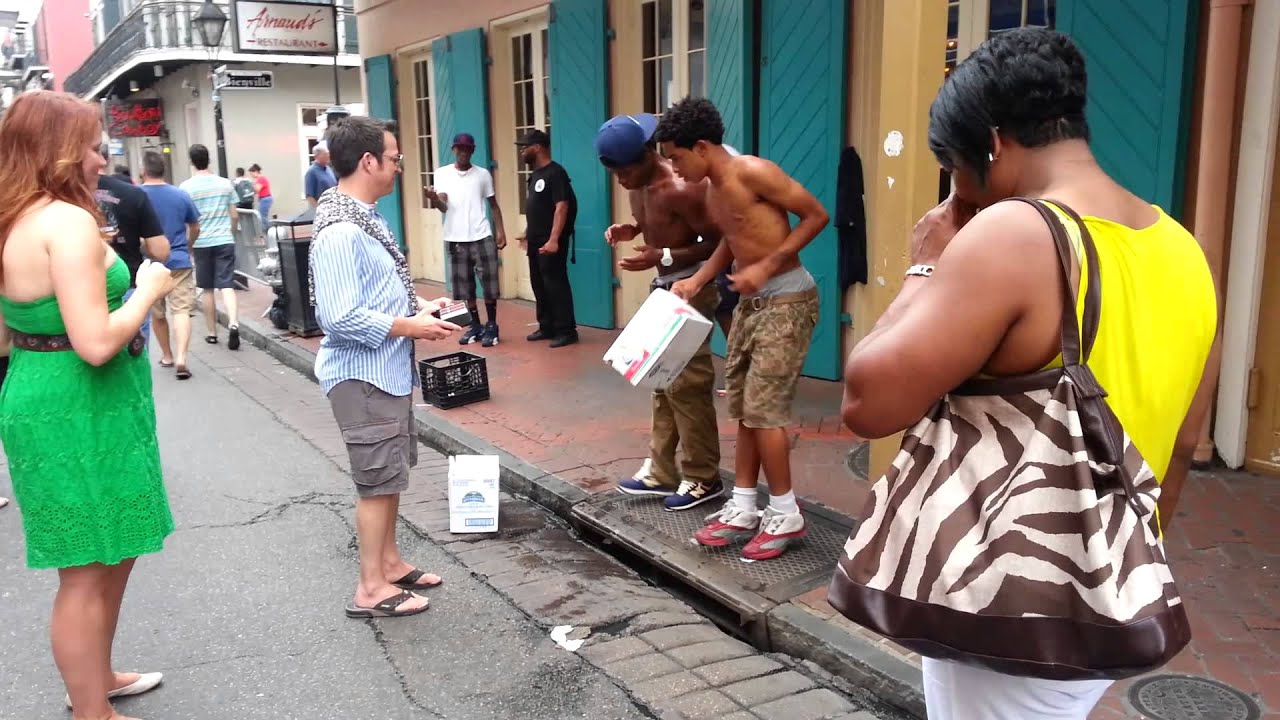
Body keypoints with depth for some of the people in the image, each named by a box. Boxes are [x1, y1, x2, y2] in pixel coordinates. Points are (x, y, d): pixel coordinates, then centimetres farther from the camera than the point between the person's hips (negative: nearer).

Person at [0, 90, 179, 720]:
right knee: (88, 571, 3)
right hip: (77, 412, -10)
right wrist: (148, 290, -11)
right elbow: (96, 343, -26)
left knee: (110, 554, 23)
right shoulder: (68, 221, -20)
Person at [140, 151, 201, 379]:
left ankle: (167, 356, 28)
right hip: (179, 261, 0)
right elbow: (195, 228, 11)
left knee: (156, 313, 17)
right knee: (182, 311, -6)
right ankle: (181, 358, -21)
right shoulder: (181, 195, -1)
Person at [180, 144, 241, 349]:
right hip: (225, 241, 1)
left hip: (202, 243, -1)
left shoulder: (186, 186, -4)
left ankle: (212, 333, 18)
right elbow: (235, 215, 6)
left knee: (207, 289, 11)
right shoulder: (225, 183, 4)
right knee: (227, 286, -4)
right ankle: (233, 324, -25)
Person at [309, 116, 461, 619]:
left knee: (389, 473, 19)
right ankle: (371, 589, 15)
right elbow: (343, 319, -27)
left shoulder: (364, 219, 9)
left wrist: (417, 308, 7)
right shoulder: (340, 233, -23)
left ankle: (389, 562, 34)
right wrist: (411, 327, -20)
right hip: (363, 375, -10)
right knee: (378, 479, 1)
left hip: (386, 370, 10)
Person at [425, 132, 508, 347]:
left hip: (482, 237, -1)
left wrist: (500, 230, -1)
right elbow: (443, 207, -7)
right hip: (456, 239, 1)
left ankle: (491, 327, 10)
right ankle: (475, 326, 20)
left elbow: (493, 204, 10)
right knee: (464, 286, 8)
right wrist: (434, 198, -30)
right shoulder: (442, 173, 1)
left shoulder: (483, 174, 4)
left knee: (489, 283, -1)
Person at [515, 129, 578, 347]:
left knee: (555, 284, -6)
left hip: (550, 242, -9)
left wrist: (554, 239, -25)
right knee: (539, 285, 13)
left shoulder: (555, 173, -14)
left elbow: (561, 207, -20)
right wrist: (527, 233, 21)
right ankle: (547, 327, 23)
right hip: (536, 242, 9)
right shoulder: (536, 174, 14)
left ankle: (566, 331, 0)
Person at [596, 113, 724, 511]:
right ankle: (661, 470, 21)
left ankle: (703, 478, 7)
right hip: (662, 288, 10)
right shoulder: (638, 186, 3)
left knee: (686, 384, -5)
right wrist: (631, 230, 0)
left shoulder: (682, 188, -24)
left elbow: (719, 242, -21)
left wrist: (661, 257, -28)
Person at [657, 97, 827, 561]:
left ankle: (785, 516, 8)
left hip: (787, 301, -9)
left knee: (763, 408, -7)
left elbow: (817, 215, -16)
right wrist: (696, 282, 7)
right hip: (750, 303, 9)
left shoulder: (753, 172, -18)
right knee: (742, 409, 10)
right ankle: (742, 510, 19)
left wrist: (767, 266, -19)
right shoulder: (712, 192, 8)